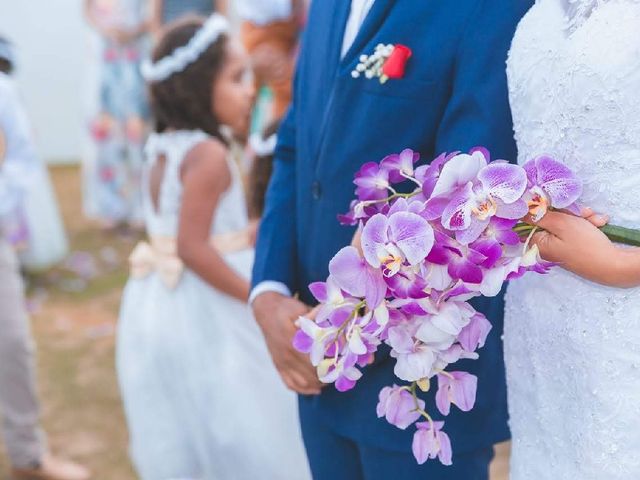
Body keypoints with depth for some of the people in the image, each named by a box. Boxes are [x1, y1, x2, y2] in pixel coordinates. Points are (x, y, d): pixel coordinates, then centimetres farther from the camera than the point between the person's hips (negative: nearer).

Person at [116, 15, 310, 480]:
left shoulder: (163, 149, 8)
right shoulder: (209, 154, -19)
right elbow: (193, 247, -24)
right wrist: (259, 298, -20)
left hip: (161, 304, 9)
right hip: (207, 311, -9)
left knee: (182, 439, 20)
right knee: (240, 432, 6)